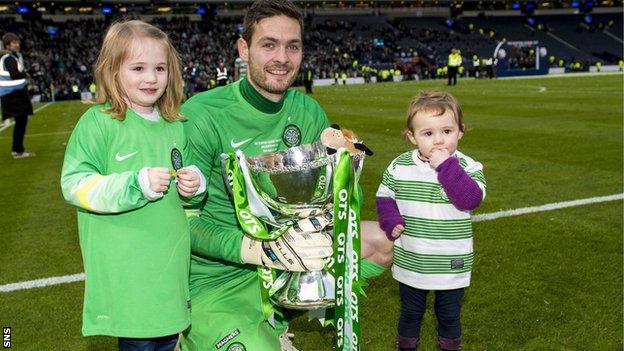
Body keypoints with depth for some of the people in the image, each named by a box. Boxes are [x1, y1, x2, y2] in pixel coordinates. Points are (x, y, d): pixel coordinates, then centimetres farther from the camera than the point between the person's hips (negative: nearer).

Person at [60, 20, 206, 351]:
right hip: (125, 272, -5)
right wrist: (136, 185, -24)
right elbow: (75, 184, -14)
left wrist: (194, 184, -4)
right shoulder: (98, 122, -10)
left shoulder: (174, 125, 8)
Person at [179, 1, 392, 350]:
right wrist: (256, 249, -34)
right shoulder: (202, 115, -17)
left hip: (283, 257, 6)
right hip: (214, 278, -5)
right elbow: (185, 220, -19)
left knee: (381, 241, -4)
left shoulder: (308, 112, -1)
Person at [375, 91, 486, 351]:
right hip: (410, 262, 2)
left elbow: (471, 199, -27)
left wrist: (447, 166, -30)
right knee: (410, 313, 22)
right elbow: (384, 197, 5)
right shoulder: (400, 167, -6)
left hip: (451, 265, -1)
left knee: (449, 316, 18)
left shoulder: (467, 167, -12)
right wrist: (391, 222, -12)